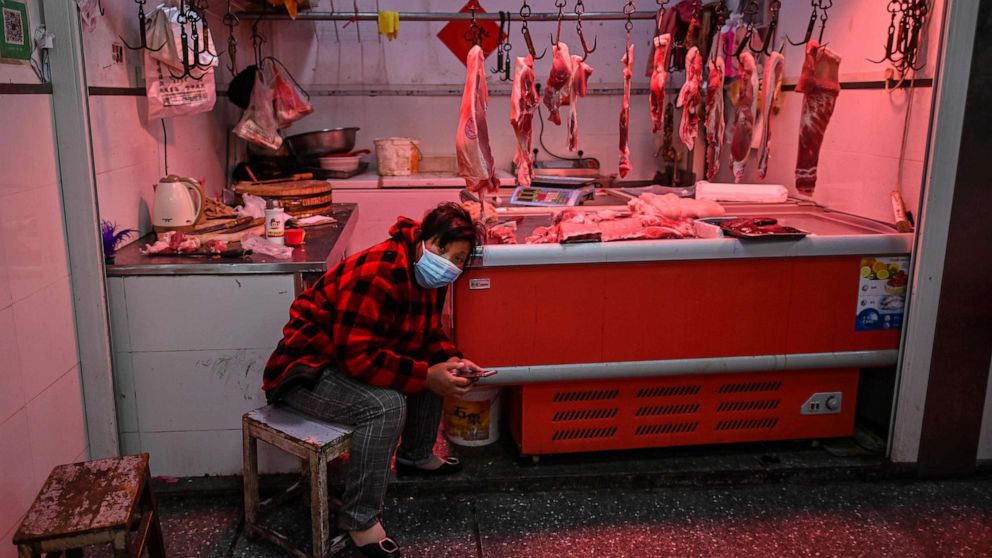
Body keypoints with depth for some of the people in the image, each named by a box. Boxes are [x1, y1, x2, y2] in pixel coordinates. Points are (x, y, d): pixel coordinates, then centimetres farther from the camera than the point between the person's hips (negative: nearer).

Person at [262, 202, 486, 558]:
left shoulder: (427, 276, 0)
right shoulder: (378, 272, -30)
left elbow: (428, 335, 12)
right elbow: (357, 356, -33)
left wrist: (451, 360, -8)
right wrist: (426, 376, -30)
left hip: (357, 359, 10)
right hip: (306, 370, -10)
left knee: (436, 368, 7)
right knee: (385, 405, -31)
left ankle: (416, 456, 28)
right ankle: (360, 521, -17)